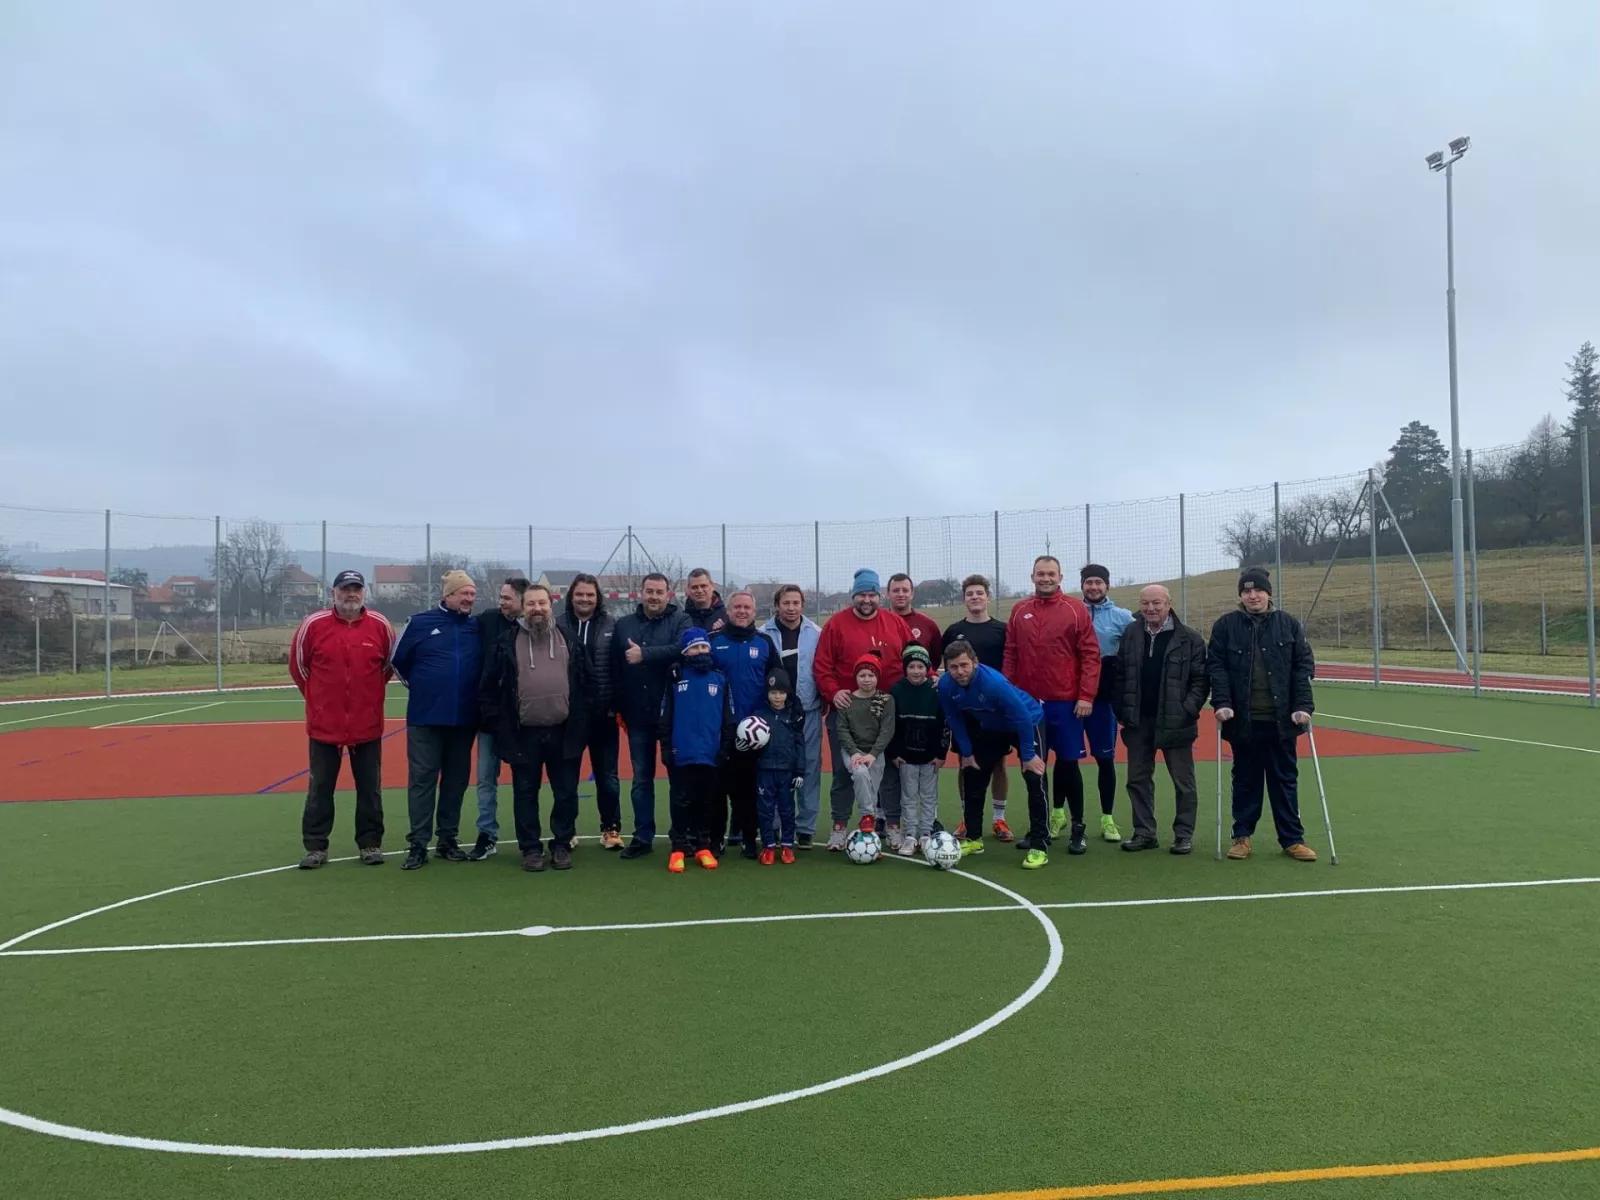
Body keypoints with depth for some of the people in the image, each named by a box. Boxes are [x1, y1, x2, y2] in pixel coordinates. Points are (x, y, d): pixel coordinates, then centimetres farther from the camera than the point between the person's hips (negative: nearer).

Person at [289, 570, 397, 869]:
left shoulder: (380, 625, -1)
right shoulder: (313, 624, -4)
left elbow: (391, 663, 13)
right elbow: (298, 665, 8)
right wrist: (317, 697, 11)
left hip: (368, 724, 1)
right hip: (324, 723, -1)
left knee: (370, 788, 7)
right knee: (320, 788, 7)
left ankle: (370, 843, 19)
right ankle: (316, 847, 16)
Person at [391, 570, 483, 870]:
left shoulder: (478, 628, 3)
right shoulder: (420, 623, -2)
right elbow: (399, 661, 7)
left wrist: (472, 693, 8)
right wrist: (421, 687, 10)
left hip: (464, 719, 2)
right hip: (425, 718, -2)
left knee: (456, 780, 9)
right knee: (421, 779, 0)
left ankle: (448, 840, 20)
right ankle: (418, 844, 5)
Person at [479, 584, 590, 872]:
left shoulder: (569, 639, 6)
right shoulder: (507, 641, 2)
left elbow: (586, 683, 9)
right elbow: (488, 687, 5)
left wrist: (581, 719, 4)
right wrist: (497, 722, 1)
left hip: (563, 732, 1)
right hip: (523, 734, -1)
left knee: (566, 793, 7)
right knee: (526, 794, 7)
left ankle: (562, 845, 20)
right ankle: (531, 848, 19)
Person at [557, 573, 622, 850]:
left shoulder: (612, 625, 1)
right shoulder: (558, 625, 0)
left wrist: (616, 705, -5)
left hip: (603, 713, 0)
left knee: (607, 775, 10)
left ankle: (611, 828, 22)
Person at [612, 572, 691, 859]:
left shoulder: (680, 621, -3)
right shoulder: (624, 625, 7)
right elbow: (614, 669, 6)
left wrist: (644, 654, -24)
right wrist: (619, 707, 2)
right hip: (638, 716, 3)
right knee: (641, 778, 10)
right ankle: (643, 837, 19)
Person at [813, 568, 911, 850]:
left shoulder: (895, 623, 5)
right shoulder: (836, 624, -3)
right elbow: (821, 666, -5)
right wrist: (832, 693, -17)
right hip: (846, 710, -2)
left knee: (891, 768, 7)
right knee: (844, 770, 6)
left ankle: (894, 824, 19)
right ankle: (840, 826, 17)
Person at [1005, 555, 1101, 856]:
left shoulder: (1076, 609, -2)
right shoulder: (1019, 611, 7)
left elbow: (1091, 655, -5)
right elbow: (1010, 656, 7)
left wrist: (1086, 696, -11)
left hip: (1066, 703, -3)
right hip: (1028, 703, 3)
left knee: (1068, 763, 3)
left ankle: (1077, 828, 15)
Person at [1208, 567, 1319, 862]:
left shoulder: (1288, 624, 4)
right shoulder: (1226, 625, 1)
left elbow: (1303, 666, 1)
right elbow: (1216, 666, -3)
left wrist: (1303, 706, -8)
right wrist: (1222, 702, -14)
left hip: (1281, 719, 1)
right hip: (1243, 719, -1)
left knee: (1285, 779, 9)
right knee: (1245, 779, 10)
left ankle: (1292, 839, 18)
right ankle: (1242, 836, 21)